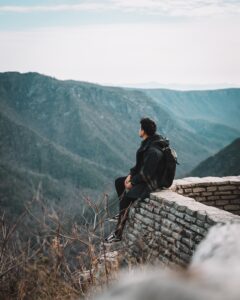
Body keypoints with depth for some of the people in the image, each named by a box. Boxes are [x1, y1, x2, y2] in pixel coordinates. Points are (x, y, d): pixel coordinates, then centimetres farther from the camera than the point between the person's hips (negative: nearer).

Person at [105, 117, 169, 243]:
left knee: (127, 196, -22)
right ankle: (124, 212, 24)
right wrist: (130, 175, 4)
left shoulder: (153, 151, -28)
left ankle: (118, 233, -14)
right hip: (143, 176, 11)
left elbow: (146, 173, -27)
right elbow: (140, 164, 14)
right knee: (119, 182, 15)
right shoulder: (147, 143, 4)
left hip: (151, 182, -11)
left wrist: (133, 182, -16)